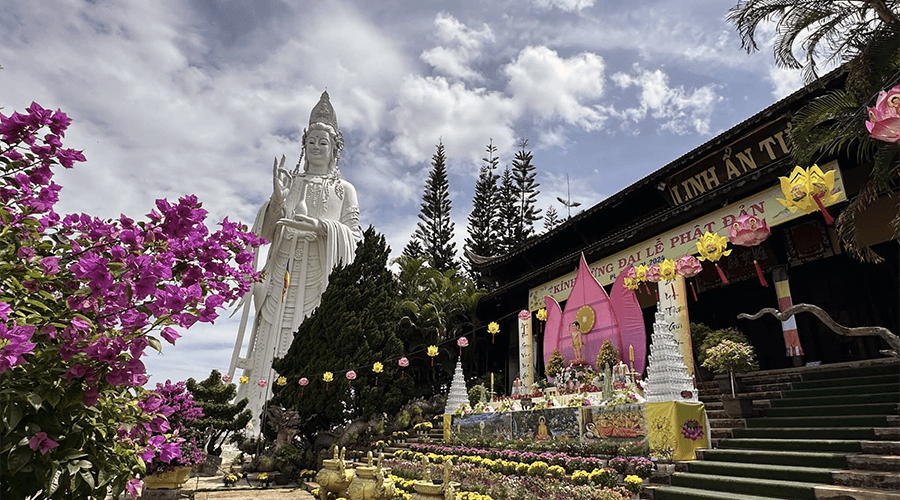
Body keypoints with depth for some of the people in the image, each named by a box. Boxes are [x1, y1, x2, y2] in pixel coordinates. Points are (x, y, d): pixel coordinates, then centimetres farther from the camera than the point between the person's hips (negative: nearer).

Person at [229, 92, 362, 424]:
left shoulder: (344, 190, 10)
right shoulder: (288, 183, 16)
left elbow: (354, 236, 2)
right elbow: (267, 233, 10)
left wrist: (319, 226, -14)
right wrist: (277, 199, -8)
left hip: (320, 279, -2)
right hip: (283, 276, 2)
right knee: (272, 346, -2)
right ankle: (256, 418, 6)